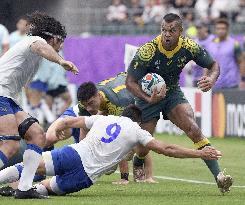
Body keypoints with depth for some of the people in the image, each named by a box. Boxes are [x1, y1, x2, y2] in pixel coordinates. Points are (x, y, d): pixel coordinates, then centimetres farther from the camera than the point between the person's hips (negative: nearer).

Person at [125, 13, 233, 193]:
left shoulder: (189, 47, -17)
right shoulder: (148, 51, -28)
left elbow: (213, 65, -3)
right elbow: (130, 82, -22)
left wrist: (211, 79, -27)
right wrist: (149, 99, -38)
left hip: (173, 92, 2)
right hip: (148, 94, -2)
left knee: (193, 129, -21)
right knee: (144, 145, 0)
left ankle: (218, 175, -26)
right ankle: (137, 167, 39)